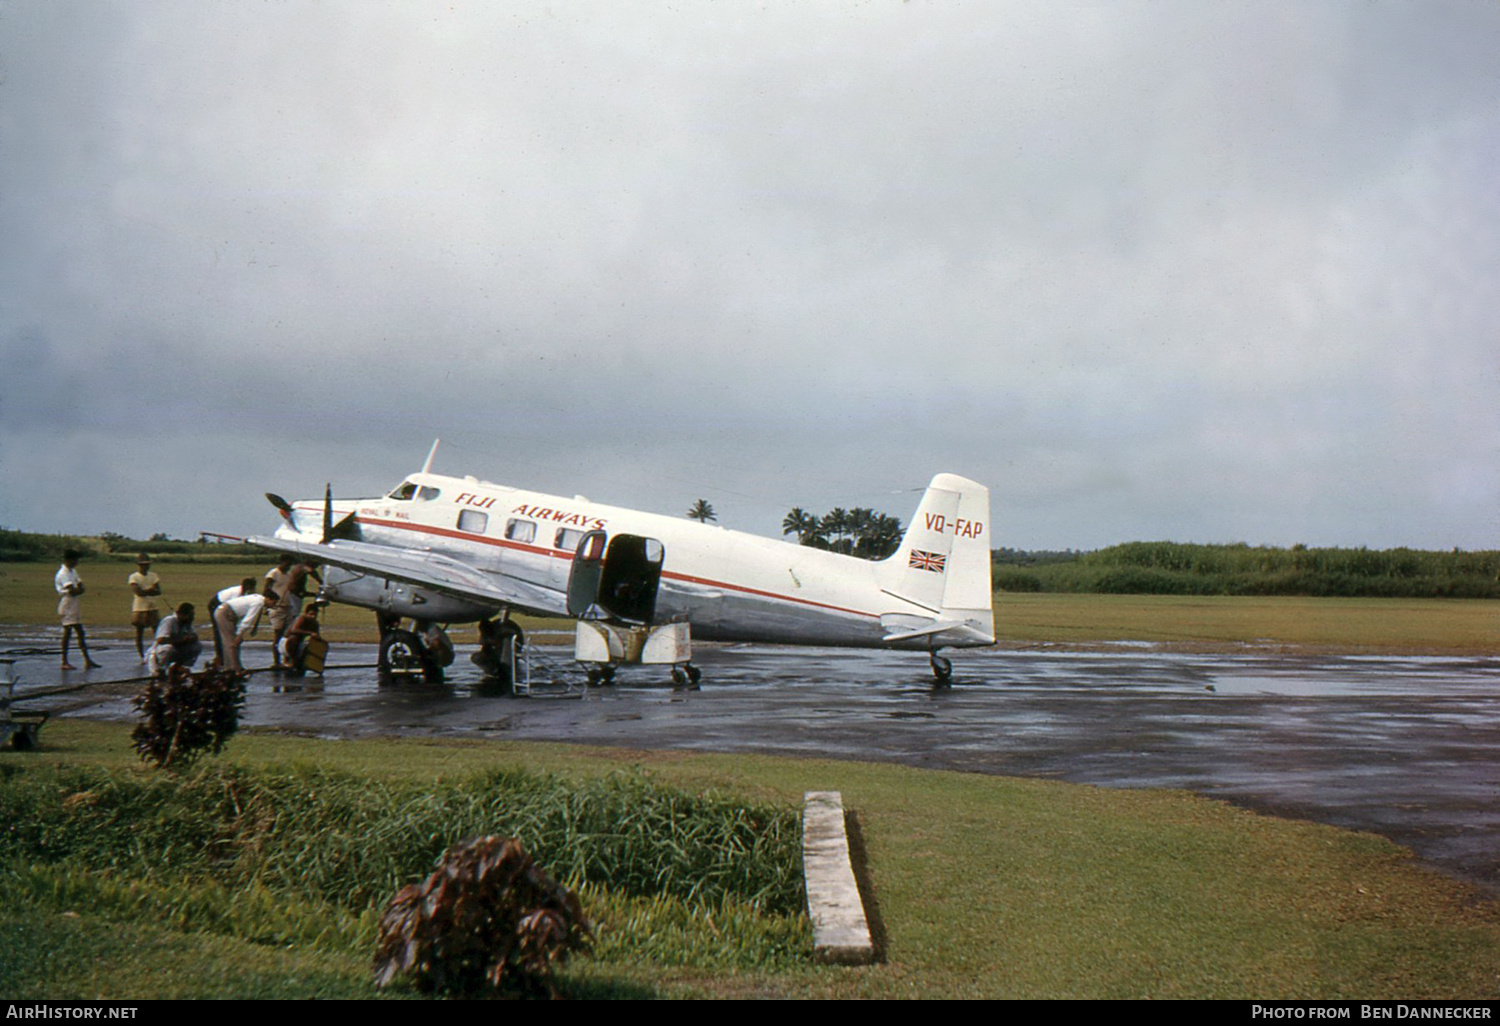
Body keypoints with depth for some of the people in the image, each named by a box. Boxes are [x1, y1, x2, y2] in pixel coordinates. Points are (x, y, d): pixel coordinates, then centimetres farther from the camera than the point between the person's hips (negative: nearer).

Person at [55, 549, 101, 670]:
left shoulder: (73, 571, 16)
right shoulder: (63, 574, -14)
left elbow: (81, 587, 9)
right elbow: (72, 592, -23)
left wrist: (78, 589, -12)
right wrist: (79, 589, -6)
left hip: (76, 606, 9)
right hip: (68, 605, -9)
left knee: (80, 632, 10)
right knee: (67, 632, -7)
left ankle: (87, 660, 13)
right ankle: (64, 662, -4)